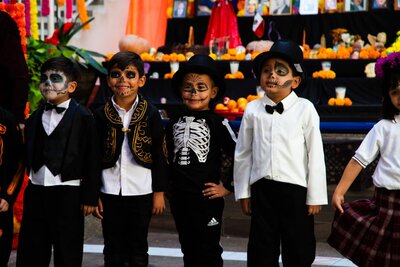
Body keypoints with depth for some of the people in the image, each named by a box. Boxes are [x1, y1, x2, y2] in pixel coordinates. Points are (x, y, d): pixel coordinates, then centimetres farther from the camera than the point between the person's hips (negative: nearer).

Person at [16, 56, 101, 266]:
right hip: (35, 191, 6)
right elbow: (28, 154, 14)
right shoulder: (36, 116, 12)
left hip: (67, 194, -6)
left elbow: (92, 160, -8)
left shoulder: (83, 117, -7)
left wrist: (90, 197, -9)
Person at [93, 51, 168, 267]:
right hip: (110, 192, 1)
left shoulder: (150, 114, -3)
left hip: (141, 192, -1)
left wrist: (159, 192, -2)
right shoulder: (101, 115, 0)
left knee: (138, 249, 9)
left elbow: (160, 156, -1)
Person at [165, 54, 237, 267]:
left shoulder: (217, 124, -8)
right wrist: (168, 187, 14)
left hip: (207, 198, -5)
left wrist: (227, 187, -8)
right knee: (188, 249, 15)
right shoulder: (173, 125, 8)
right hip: (179, 199, 5)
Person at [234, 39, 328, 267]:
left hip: (295, 189, -2)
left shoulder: (305, 109, -8)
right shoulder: (252, 109, 1)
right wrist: (243, 192, 8)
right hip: (262, 188, 2)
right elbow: (243, 153, 7)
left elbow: (316, 154, -6)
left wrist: (315, 196, -4)